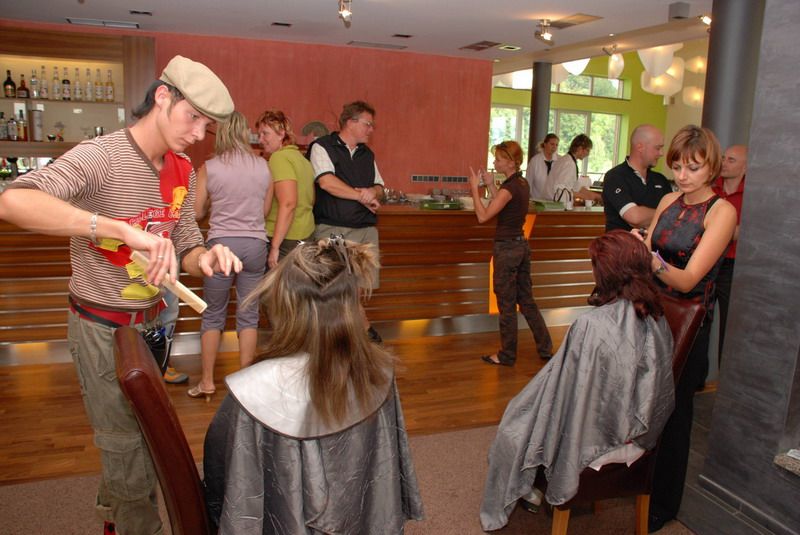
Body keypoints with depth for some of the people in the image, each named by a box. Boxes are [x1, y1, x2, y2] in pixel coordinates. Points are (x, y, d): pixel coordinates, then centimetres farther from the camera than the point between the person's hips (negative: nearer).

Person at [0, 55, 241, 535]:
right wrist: (125, 230, -47)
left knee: (140, 431, 27)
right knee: (133, 456, 5)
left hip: (152, 320, 8)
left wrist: (205, 258, -19)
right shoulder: (101, 156, -23)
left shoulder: (183, 171, 1)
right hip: (103, 328, -7)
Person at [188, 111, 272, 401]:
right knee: (248, 315, 10)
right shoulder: (263, 166, 2)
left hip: (221, 243, -2)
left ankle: (207, 382, 18)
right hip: (255, 244, 2)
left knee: (213, 316, 11)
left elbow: (197, 212, 1)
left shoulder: (208, 168, -5)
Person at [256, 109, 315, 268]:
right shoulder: (301, 158, 16)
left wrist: (275, 246, -21)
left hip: (286, 239, -9)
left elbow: (288, 203, -22)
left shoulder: (279, 157, -12)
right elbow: (311, 201, 20)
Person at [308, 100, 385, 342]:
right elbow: (326, 182, -17)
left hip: (365, 228, 6)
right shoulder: (322, 147, -2)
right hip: (332, 229, -5)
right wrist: (362, 196, -12)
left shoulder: (367, 154, 18)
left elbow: (379, 188, 18)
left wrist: (371, 192, -8)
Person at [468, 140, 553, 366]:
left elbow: (483, 216, -19)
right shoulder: (523, 183, 8)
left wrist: (475, 188, -11)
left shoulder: (510, 187, -19)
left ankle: (507, 355, 16)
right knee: (527, 300, 17)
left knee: (506, 304, 3)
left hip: (507, 249, -9)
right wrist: (489, 184, 15)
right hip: (522, 245, 9)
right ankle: (545, 348, 24)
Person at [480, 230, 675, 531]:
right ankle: (534, 490, 39)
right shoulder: (657, 319, -9)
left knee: (513, 428, 19)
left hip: (594, 439, -7)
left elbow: (569, 392, -20)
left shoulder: (592, 326, -31)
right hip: (639, 436, 7)